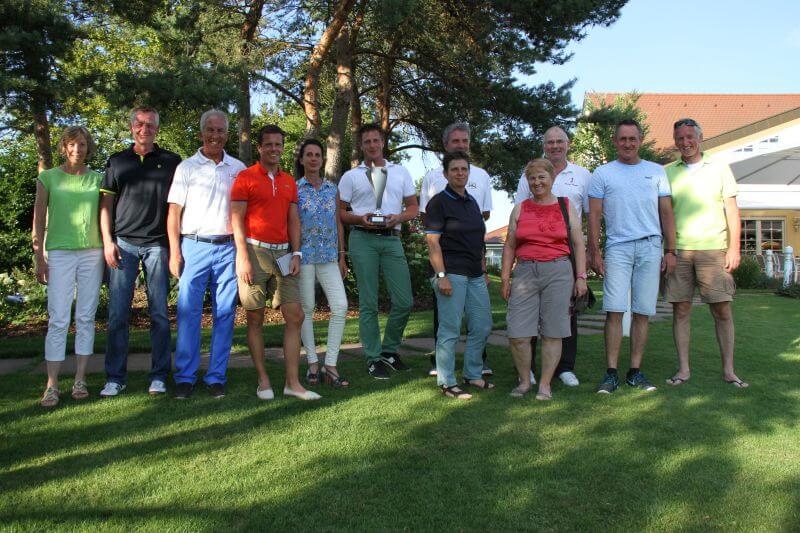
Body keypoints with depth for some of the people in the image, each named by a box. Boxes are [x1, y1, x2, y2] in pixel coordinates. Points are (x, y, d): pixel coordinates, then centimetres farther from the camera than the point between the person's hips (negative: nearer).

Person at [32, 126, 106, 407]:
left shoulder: (97, 179, 10)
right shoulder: (48, 178, 5)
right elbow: (39, 220, 6)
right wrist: (39, 257, 1)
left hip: (92, 253, 2)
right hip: (59, 253, -2)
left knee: (86, 317, 4)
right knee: (58, 319, -4)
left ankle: (80, 379, 11)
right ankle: (52, 385, 0)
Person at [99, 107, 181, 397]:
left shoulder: (171, 161, 9)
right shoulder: (117, 161, 12)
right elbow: (106, 203, 10)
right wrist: (107, 242, 0)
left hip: (157, 244, -1)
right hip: (123, 243, 1)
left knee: (160, 313, 2)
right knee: (117, 313, 0)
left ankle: (159, 376, 10)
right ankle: (115, 378, 9)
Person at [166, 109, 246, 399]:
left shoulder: (238, 168, 11)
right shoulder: (187, 167, 7)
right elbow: (174, 212, 4)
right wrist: (175, 251, -5)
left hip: (227, 248, 2)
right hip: (194, 246, -1)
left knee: (225, 314, 2)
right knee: (188, 312, -4)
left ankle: (216, 377, 10)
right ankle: (185, 378, 5)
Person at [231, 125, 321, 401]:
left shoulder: (289, 181, 16)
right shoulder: (246, 177, 0)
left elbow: (293, 220, 15)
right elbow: (236, 219, -5)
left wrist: (296, 254, 4)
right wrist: (243, 257, -13)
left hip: (282, 253, 5)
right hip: (254, 251, -5)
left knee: (295, 316, -1)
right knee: (255, 318, 1)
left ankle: (293, 382, 4)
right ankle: (263, 380, 11)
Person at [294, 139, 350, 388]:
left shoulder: (332, 188, 12)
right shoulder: (294, 189, 2)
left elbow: (338, 223, 14)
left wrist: (342, 255, 11)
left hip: (329, 256, 3)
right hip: (303, 255, -3)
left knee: (340, 306, -8)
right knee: (306, 309, 2)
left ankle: (330, 365, 0)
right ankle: (313, 363, 14)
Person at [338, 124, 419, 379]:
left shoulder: (401, 172, 15)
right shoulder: (351, 176, 9)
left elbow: (413, 207, 15)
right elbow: (340, 212, 7)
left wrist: (398, 217, -7)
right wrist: (360, 219, -12)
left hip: (392, 239, 3)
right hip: (363, 240, -2)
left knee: (404, 301, 0)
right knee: (369, 303, 0)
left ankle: (390, 350, 19)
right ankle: (373, 358, 8)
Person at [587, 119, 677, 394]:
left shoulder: (656, 172, 15)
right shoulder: (602, 173, 9)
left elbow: (666, 213, 13)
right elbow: (594, 215, 4)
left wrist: (670, 250, 5)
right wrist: (594, 252, -5)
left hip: (650, 247, 2)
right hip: (617, 247, -2)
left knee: (642, 313, 2)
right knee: (614, 311, -8)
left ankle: (635, 371, 10)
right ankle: (611, 373, -3)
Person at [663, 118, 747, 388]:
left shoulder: (719, 168, 8)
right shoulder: (667, 172, 10)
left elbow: (732, 210, 7)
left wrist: (734, 247, -1)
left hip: (714, 249, 0)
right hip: (678, 250, 1)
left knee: (722, 309, 0)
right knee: (681, 309, 2)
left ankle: (728, 369, 9)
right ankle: (683, 368, 10)